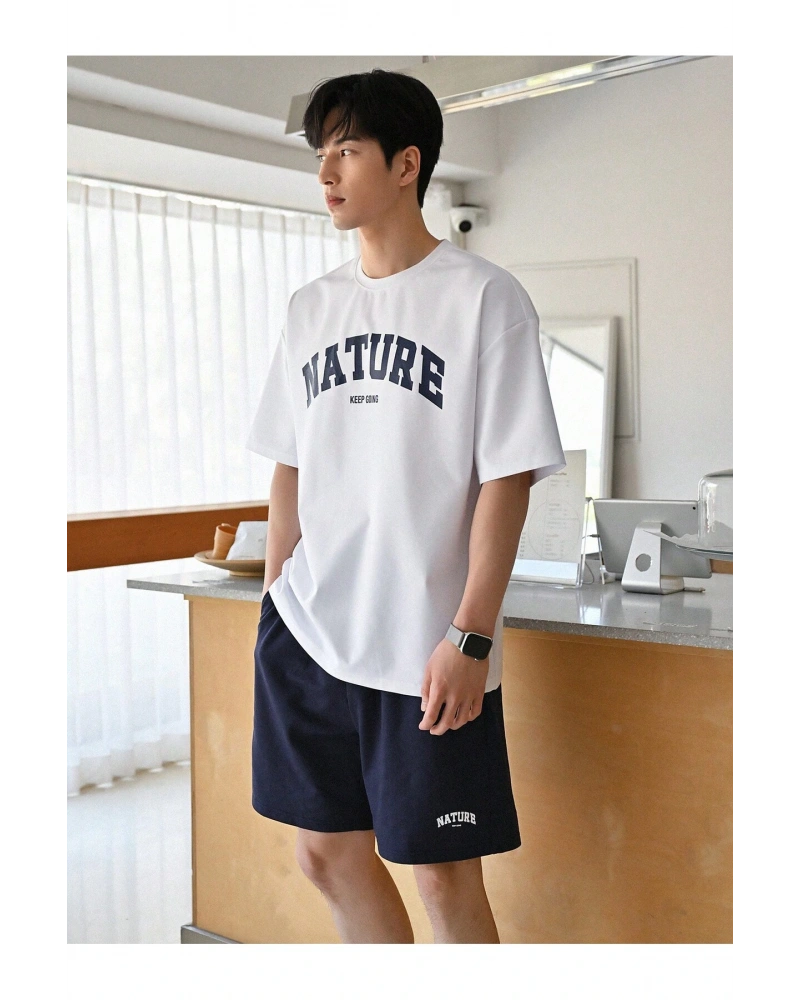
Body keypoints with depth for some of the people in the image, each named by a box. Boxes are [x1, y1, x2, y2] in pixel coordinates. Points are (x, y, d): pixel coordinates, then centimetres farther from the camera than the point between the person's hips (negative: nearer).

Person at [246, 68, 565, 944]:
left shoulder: (483, 297, -5)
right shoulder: (311, 307, 11)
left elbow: (506, 479, -10)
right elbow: (290, 472, 15)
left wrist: (470, 638, -15)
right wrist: (275, 600, 12)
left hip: (425, 649, -5)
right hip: (305, 632, 6)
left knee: (443, 872, 4)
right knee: (327, 854, 13)